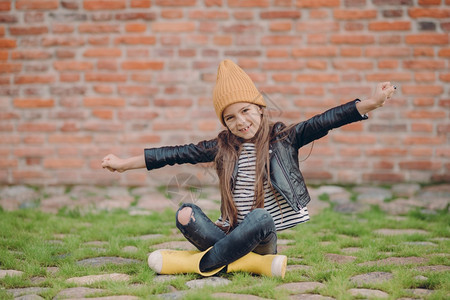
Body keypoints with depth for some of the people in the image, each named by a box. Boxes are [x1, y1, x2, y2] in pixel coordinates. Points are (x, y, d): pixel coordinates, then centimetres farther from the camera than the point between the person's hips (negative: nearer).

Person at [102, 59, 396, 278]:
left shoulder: (282, 139, 1)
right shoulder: (222, 146, 9)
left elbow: (324, 122, -10)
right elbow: (176, 154, 11)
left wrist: (372, 103, -22)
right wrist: (124, 163, 13)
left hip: (262, 237, -3)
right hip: (229, 235, 3)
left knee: (259, 217, -35)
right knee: (186, 214, -21)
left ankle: (200, 262, -20)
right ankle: (250, 263, -28)